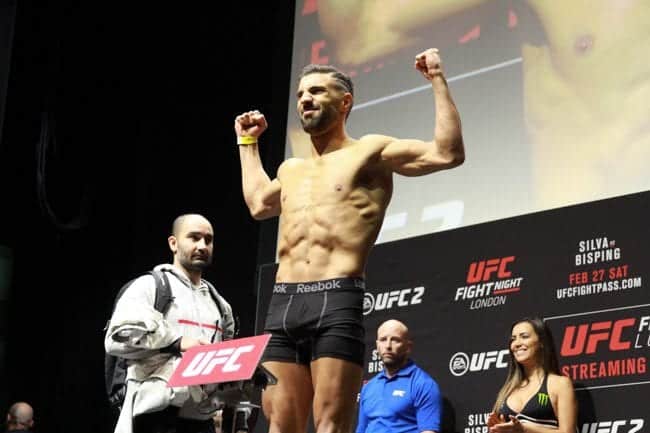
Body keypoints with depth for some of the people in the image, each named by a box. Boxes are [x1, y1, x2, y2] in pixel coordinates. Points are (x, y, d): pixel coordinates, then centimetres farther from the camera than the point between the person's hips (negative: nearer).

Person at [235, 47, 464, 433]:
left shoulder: (370, 152, 7)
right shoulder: (291, 169, 26)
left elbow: (448, 153, -4)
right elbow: (258, 203, 48)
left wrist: (438, 80, -2)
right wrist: (248, 142, 49)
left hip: (336, 301, -6)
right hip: (283, 304, 6)